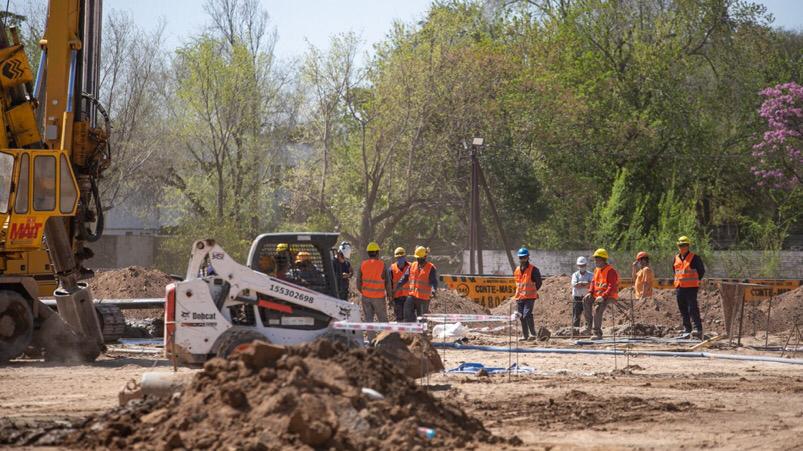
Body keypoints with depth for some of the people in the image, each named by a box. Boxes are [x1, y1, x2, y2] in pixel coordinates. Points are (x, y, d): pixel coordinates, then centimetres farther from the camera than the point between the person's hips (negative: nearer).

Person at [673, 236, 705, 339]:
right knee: (683, 310, 11)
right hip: (679, 288, 7)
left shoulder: (694, 258, -7)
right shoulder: (676, 258, 12)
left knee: (693, 309, -12)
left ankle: (698, 329, -14)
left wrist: (696, 280, 0)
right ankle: (687, 329, 18)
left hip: (691, 288, -7)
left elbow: (701, 271, 0)